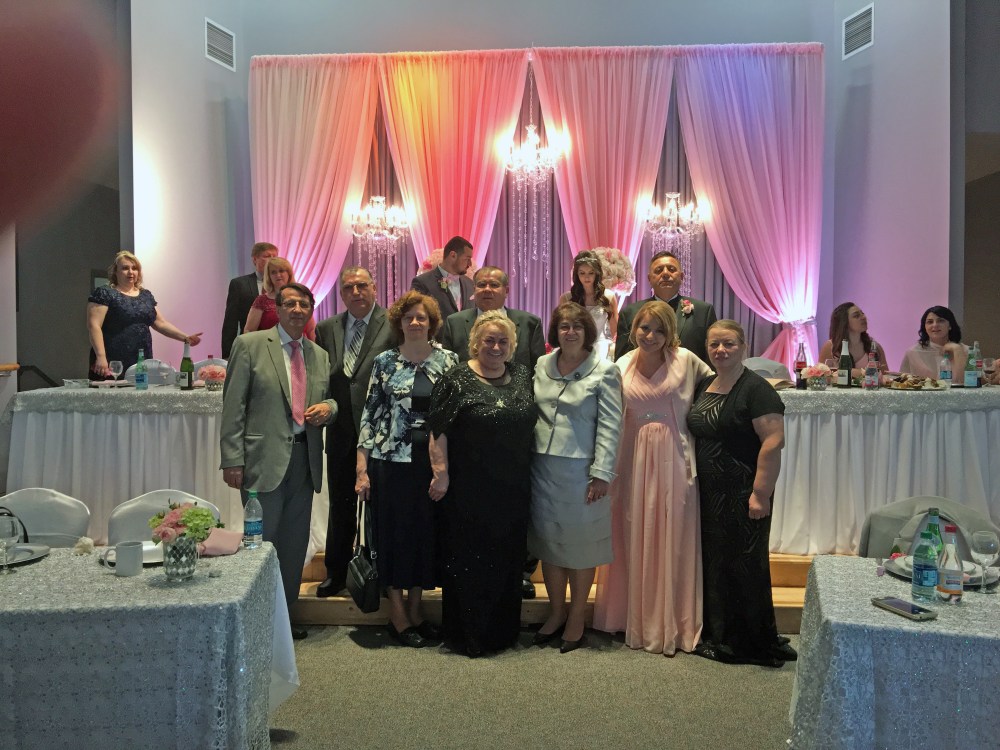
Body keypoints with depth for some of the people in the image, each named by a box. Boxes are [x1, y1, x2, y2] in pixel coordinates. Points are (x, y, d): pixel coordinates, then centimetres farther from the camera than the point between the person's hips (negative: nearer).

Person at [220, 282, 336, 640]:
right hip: (264, 459, -5)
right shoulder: (249, 345, -1)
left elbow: (328, 399, 24)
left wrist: (328, 407, -2)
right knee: (261, 540, 1)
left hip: (304, 459, 5)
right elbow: (233, 406, -5)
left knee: (295, 543, 12)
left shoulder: (320, 356, 14)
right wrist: (232, 460, -11)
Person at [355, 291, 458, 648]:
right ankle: (397, 615, 20)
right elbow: (369, 414, 0)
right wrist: (362, 468, -5)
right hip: (391, 461, -1)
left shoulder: (448, 360, 4)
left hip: (433, 462, 2)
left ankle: (415, 611, 26)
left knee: (426, 533, 9)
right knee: (393, 533, 5)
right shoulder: (385, 361, 1)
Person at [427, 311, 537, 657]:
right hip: (468, 489, -4)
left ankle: (503, 629, 29)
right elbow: (438, 432, -9)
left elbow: (531, 425, 16)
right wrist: (441, 473, -15)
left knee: (508, 559, 13)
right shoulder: (457, 379, -7)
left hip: (513, 489, 5)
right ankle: (468, 633, 21)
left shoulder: (522, 376, 7)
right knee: (468, 560, 6)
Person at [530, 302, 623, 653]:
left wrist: (601, 474, -13)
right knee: (548, 542, 12)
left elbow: (609, 427, -9)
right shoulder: (542, 366, 7)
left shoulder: (604, 371, -6)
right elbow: (533, 414, 12)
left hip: (580, 470, -4)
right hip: (542, 468, 4)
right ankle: (556, 613, 29)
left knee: (580, 546, 7)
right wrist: (525, 460, 7)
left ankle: (576, 619, 24)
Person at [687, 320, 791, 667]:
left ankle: (756, 645, 16)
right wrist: (693, 481, 14)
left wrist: (761, 493, -22)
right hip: (709, 494, 8)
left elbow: (773, 442, -18)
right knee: (714, 564, 14)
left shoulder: (756, 389, -12)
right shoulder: (704, 386, 12)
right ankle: (718, 637, 27)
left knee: (744, 566, 1)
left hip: (742, 496, -8)